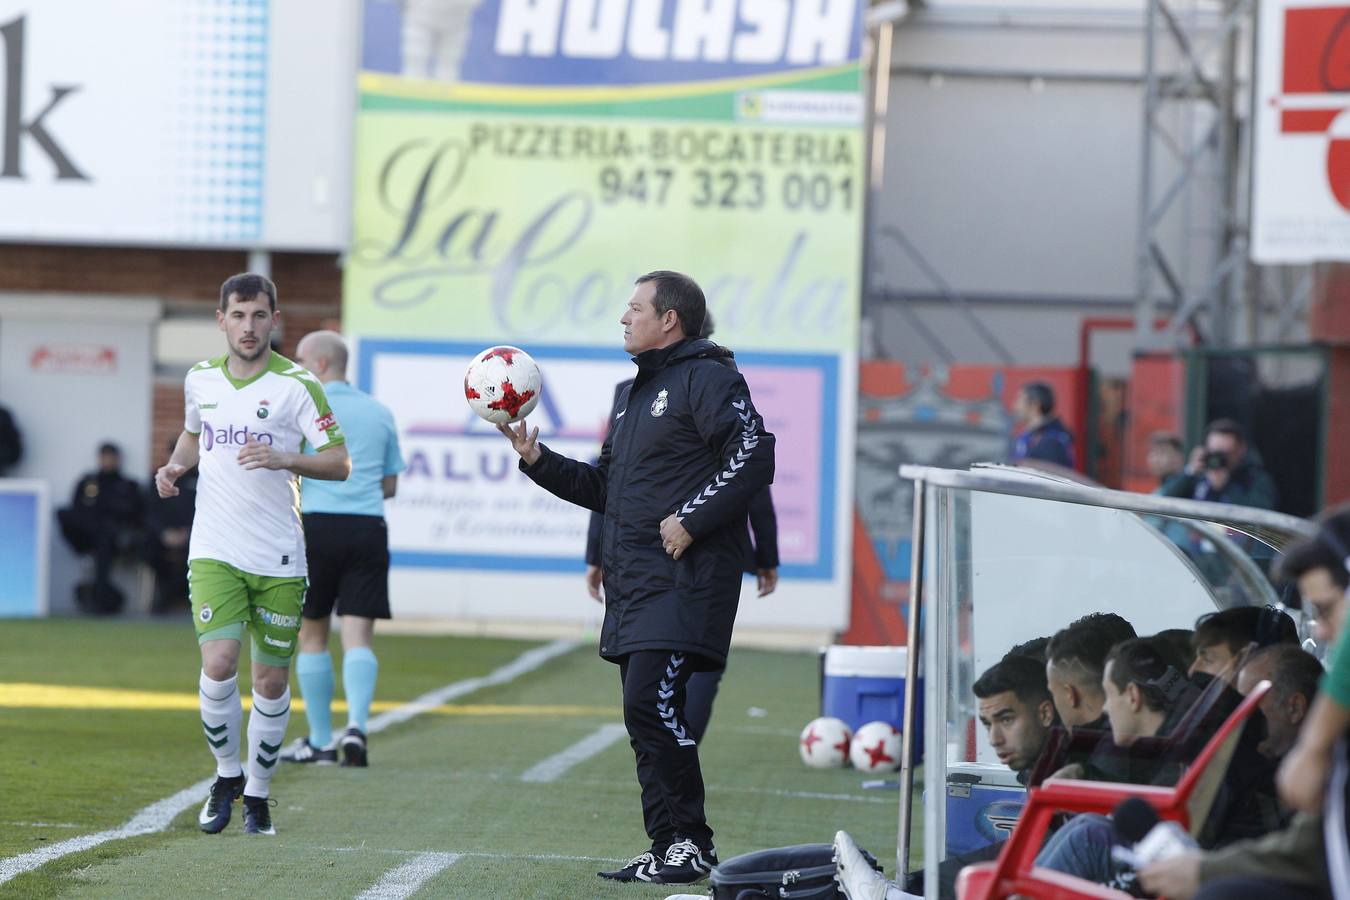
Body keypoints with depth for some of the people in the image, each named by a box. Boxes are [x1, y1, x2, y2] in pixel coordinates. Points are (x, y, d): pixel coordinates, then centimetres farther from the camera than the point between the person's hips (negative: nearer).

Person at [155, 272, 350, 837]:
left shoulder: (297, 385, -5)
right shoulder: (200, 379, 6)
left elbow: (340, 463, -7)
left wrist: (285, 459, -23)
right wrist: (175, 465, 6)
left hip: (279, 557, -1)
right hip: (215, 551, 1)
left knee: (271, 679, 4)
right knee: (218, 664, -14)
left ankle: (258, 794, 22)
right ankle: (227, 776, 9)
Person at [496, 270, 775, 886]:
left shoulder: (707, 378, -6)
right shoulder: (642, 392, 23)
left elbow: (753, 457, -17)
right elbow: (605, 488, 28)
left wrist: (691, 520, -20)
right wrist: (538, 460, 17)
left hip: (684, 578, -10)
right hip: (635, 582, 10)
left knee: (650, 701, -17)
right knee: (649, 713, 7)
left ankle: (685, 844, -13)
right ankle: (679, 847, 11)